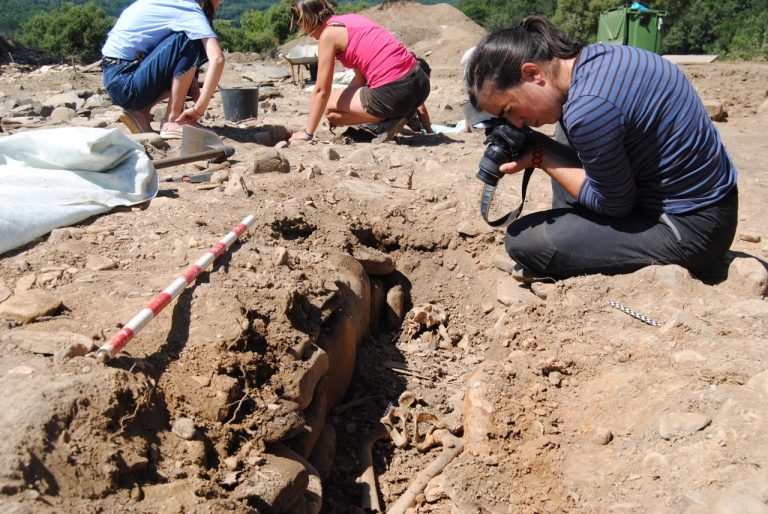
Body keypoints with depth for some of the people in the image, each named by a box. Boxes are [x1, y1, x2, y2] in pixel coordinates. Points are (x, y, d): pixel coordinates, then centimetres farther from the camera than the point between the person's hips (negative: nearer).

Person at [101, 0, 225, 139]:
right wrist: (199, 109, -25)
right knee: (191, 44, -17)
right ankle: (173, 121, -13)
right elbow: (217, 58, -27)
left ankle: (140, 110, 8)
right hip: (125, 84, -9)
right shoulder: (191, 11, -13)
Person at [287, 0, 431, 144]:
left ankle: (388, 119, 0)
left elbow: (322, 90, -2)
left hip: (394, 92, -9)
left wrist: (308, 132, 6)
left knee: (328, 107, 10)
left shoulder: (328, 34, -3)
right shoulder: (351, 19, 20)